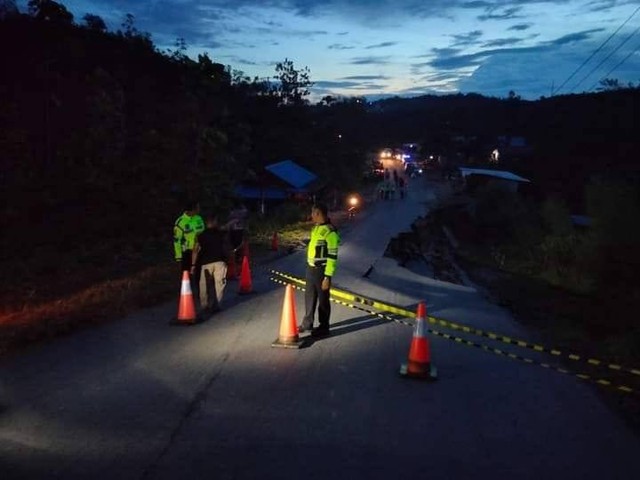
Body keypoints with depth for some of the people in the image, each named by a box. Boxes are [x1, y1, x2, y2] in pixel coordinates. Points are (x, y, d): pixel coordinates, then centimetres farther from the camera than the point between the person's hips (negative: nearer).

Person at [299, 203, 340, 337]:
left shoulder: (330, 232, -19)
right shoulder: (316, 228, 9)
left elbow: (332, 256, -20)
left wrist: (328, 277, -21)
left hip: (321, 271, -8)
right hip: (310, 268, 8)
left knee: (322, 300, 5)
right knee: (309, 297, 18)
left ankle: (324, 327, 19)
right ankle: (307, 323, 32)